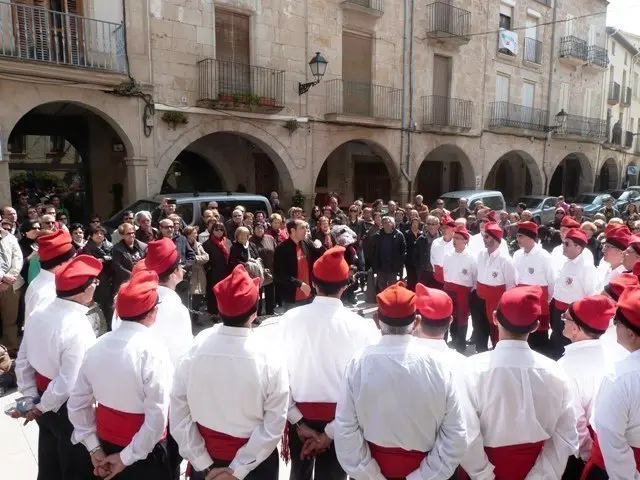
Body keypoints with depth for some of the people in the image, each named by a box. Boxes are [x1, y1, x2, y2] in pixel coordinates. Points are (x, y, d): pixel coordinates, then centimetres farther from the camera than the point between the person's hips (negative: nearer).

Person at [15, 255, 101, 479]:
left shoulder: (38, 313, -5)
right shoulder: (78, 327, -28)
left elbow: (23, 360, 4)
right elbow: (69, 383, -28)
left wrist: (31, 397, 10)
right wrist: (43, 407, -12)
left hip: (43, 399, 7)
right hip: (68, 409, -7)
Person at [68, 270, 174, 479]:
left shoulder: (98, 346, -6)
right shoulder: (152, 350, -23)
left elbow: (77, 403, 1)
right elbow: (157, 417, -26)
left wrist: (94, 447, 6)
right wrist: (128, 457, -15)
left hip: (105, 443, 5)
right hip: (143, 451, -5)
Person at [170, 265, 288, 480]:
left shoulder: (194, 348, -17)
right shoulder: (269, 358, -23)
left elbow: (178, 415, -11)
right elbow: (274, 426, -19)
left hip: (206, 457, 2)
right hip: (254, 461, -1)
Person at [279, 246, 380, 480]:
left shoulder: (289, 319, -14)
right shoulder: (360, 327, -18)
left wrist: (299, 422, -4)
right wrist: (330, 432, -10)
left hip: (300, 416, 2)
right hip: (339, 420, -1)